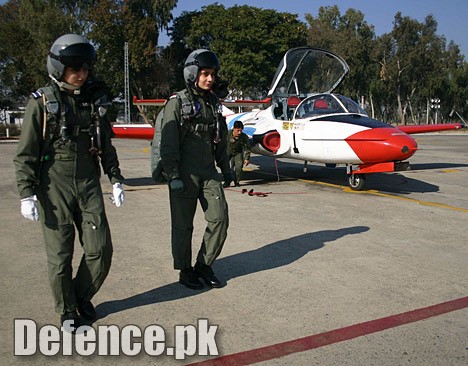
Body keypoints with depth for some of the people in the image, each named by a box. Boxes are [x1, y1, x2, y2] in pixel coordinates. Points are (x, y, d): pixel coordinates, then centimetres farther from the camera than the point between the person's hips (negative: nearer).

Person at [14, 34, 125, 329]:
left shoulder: (94, 99, 8)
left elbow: (106, 145, 15)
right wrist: (27, 193, -10)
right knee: (60, 255, 4)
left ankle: (82, 295, 28)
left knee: (101, 249, 3)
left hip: (89, 184, 4)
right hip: (54, 188, -3)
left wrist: (116, 179, 10)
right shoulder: (42, 102, -4)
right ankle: (67, 310, 24)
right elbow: (26, 153, -4)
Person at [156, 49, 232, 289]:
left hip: (208, 172, 6)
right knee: (183, 225, 4)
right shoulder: (177, 103, -7)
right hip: (184, 175, -6)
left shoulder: (213, 103, 13)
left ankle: (204, 266, 18)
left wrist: (225, 168, 20)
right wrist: (173, 176, -18)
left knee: (220, 219, 2)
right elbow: (168, 143, -13)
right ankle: (185, 270, 21)